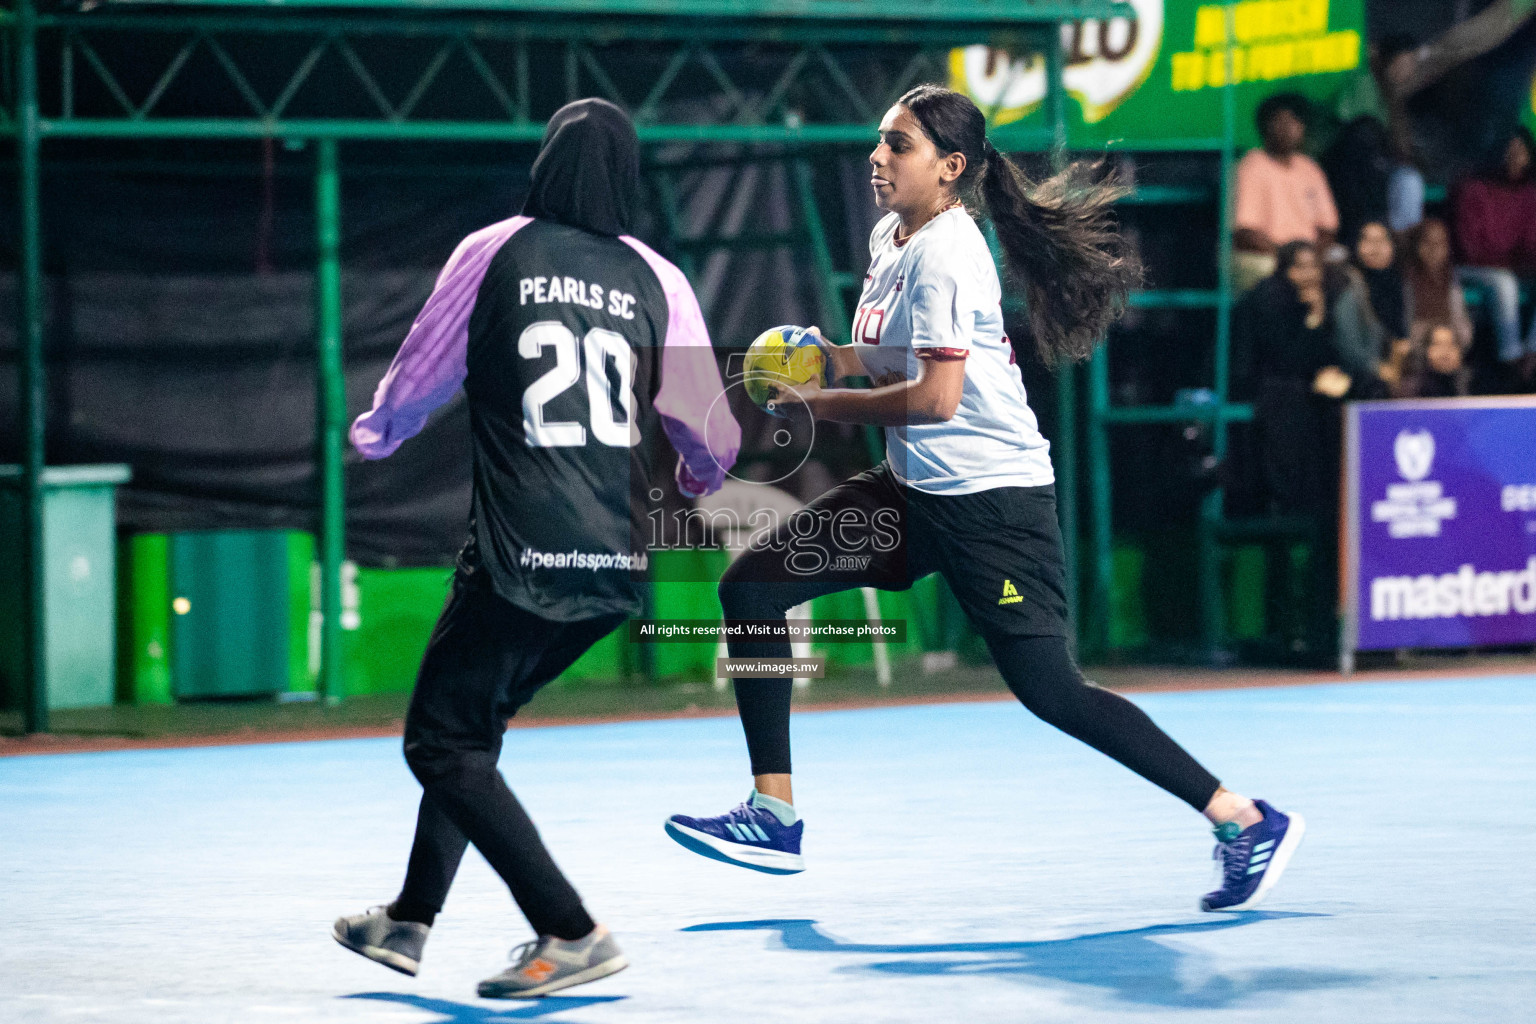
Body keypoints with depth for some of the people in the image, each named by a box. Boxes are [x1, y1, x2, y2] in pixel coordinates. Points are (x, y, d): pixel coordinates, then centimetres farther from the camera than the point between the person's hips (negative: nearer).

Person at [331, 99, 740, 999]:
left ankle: (572, 934, -9)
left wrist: (374, 432, 33)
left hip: (523, 554, -5)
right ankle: (411, 921, 30)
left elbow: (417, 380, 10)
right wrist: (703, 470, 35)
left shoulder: (494, 253, 0)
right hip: (618, 561, 5)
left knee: (443, 744, 2)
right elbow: (710, 435, 10)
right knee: (472, 722, 22)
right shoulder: (658, 280, 7)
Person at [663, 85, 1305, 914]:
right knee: (752, 585, 1)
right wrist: (829, 358, 4)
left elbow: (934, 397, -24)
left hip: (991, 498, -10)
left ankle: (1247, 823, -2)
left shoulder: (947, 255, -18)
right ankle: (774, 817, 4)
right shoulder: (890, 238, 10)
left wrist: (824, 405, -13)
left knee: (1049, 691, -11)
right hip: (917, 488, 10)